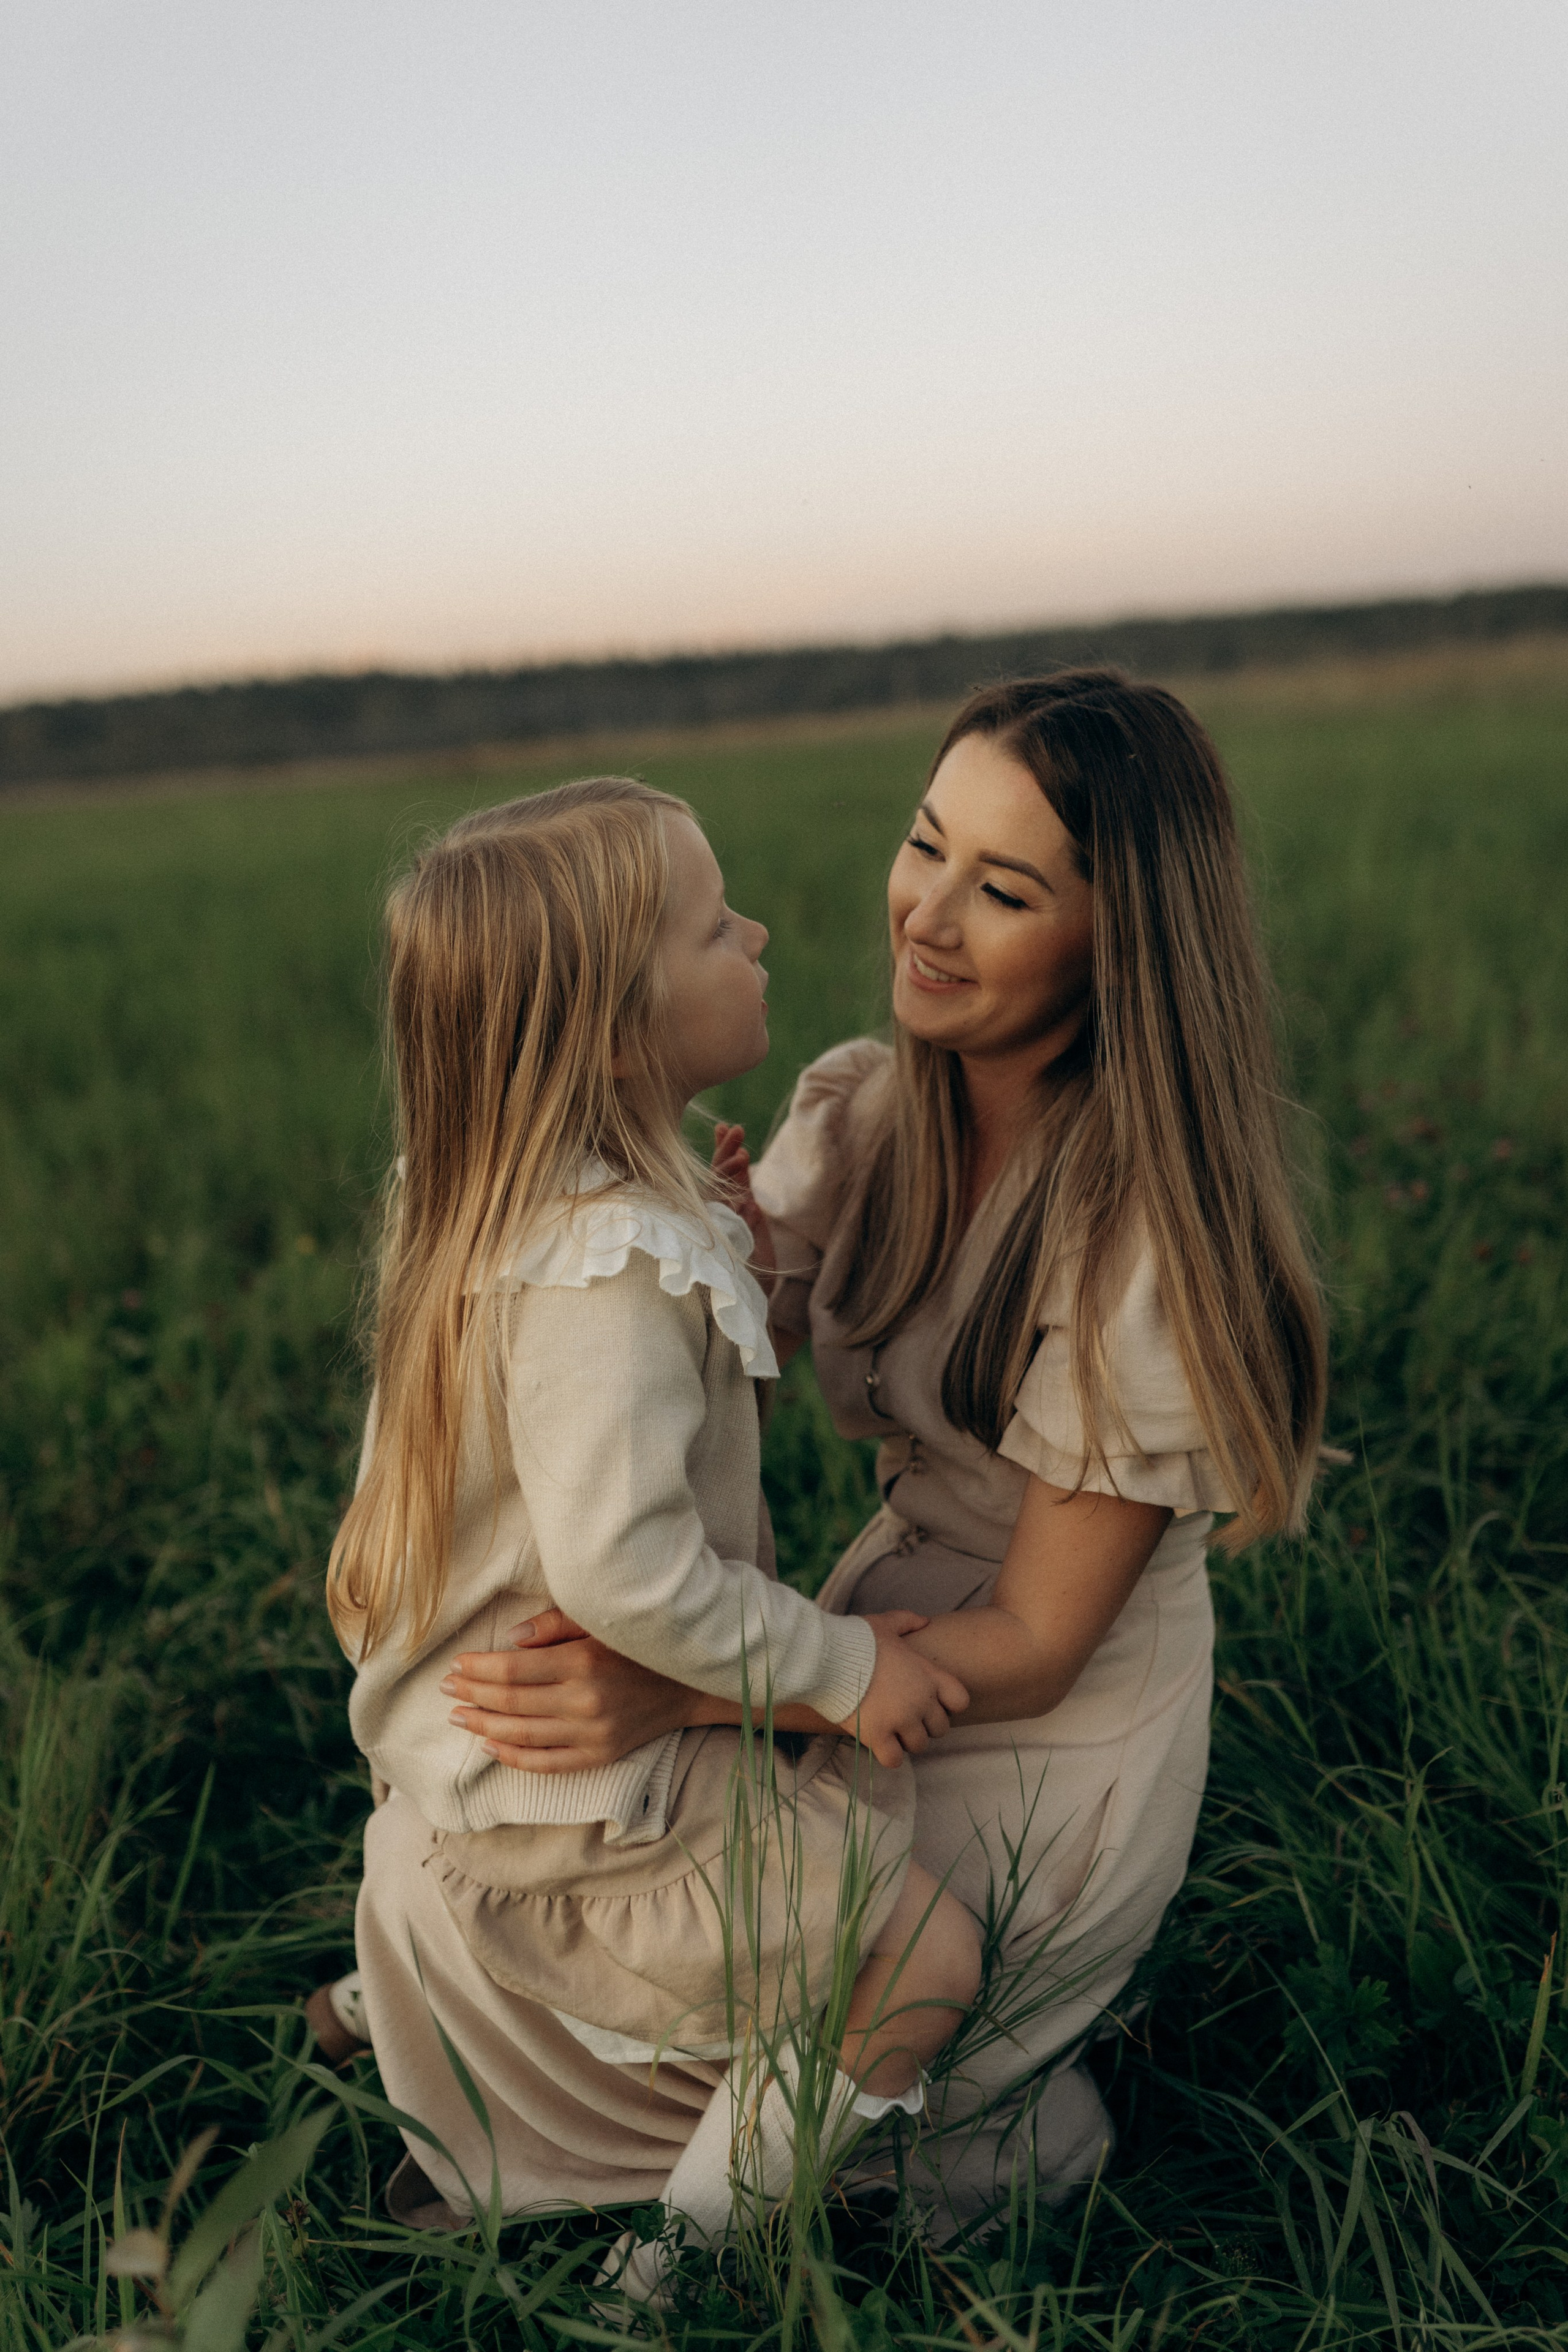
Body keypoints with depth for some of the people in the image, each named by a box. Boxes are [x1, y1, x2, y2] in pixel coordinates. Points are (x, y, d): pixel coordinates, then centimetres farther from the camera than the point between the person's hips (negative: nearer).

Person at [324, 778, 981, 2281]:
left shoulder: (515, 1204, 2)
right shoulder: (614, 1268, -30)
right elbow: (624, 1568, -34)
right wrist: (839, 1665, -22)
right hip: (586, 1812, -10)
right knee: (927, 1954, -4)